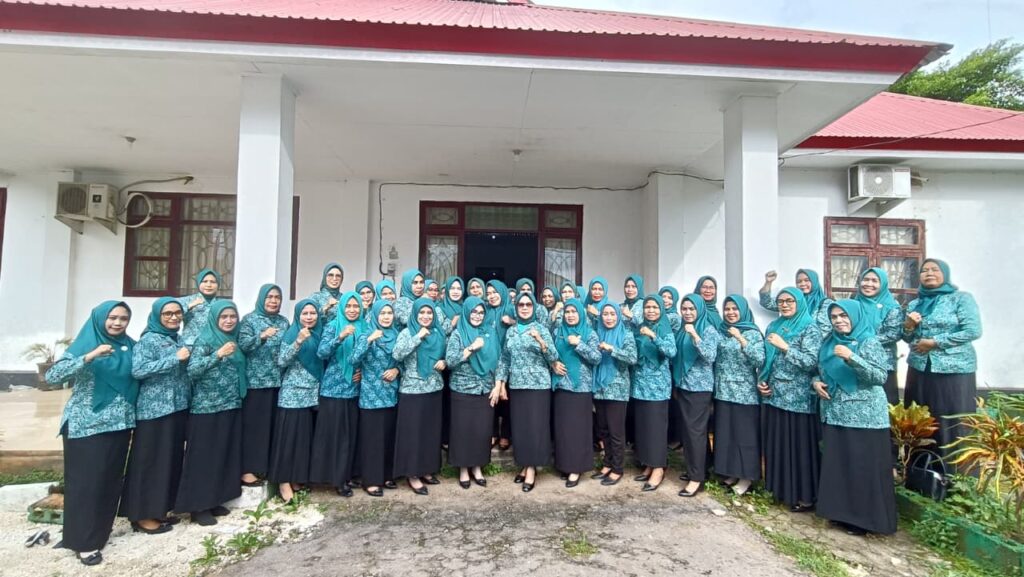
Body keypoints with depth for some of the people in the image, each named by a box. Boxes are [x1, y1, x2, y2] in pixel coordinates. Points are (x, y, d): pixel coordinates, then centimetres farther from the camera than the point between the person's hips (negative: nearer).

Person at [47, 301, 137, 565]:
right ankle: (83, 541, 13)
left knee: (111, 478, 12)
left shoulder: (130, 346, 6)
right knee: (86, 481, 1)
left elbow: (138, 377, 16)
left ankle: (101, 529, 29)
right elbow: (51, 376, -19)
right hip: (86, 425, -5)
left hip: (120, 424, 5)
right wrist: (90, 356, -30)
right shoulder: (85, 344, -8)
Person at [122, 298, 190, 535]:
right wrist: (175, 358, -23)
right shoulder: (148, 340, -9)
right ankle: (143, 515, 11)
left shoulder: (178, 339, 13)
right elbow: (138, 370, -22)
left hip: (178, 408, 8)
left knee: (172, 459, 13)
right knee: (151, 461, 0)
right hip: (155, 409, -8)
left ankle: (159, 509, 25)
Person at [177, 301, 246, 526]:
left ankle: (214, 501, 23)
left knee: (225, 455, 11)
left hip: (231, 407, 7)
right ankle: (199, 506, 11)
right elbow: (192, 369, -21)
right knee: (204, 457, 0)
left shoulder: (234, 340, 10)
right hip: (207, 408, -7)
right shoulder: (205, 339, -9)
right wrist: (218, 354, -28)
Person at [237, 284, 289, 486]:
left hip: (278, 380, 4)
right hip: (255, 380, -4)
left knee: (273, 424, 8)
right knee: (253, 424, -1)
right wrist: (262, 336, -28)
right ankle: (248, 469, 7)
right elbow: (243, 345, -14)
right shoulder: (249, 319, -2)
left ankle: (268, 466, 20)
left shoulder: (283, 321, 11)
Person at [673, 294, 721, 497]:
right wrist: (675, 385, 17)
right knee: (686, 430, 10)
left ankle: (697, 478, -1)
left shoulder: (709, 330, -8)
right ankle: (692, 469, 21)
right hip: (683, 386, 7)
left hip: (700, 387, -7)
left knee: (696, 430, -6)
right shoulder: (682, 331, 12)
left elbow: (710, 356, -20)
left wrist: (695, 336, -28)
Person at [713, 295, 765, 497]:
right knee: (725, 433, 9)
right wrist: (716, 384, 3)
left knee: (744, 433, 1)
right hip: (723, 392, 5)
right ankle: (731, 471, 22)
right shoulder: (721, 332, 9)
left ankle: (746, 475, 13)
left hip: (745, 393, -5)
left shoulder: (753, 333, -4)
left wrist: (741, 340, -24)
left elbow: (760, 361, -17)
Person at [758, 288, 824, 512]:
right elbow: (765, 358, 15)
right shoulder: (773, 326, 11)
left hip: (798, 398, -6)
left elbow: (811, 362, -17)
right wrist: (761, 381, 3)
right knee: (777, 443, 11)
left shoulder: (810, 329, -6)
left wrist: (784, 346, -23)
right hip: (775, 395, 6)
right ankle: (781, 488, 25)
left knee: (799, 445, 1)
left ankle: (804, 496, 13)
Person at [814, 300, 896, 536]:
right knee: (836, 465, 10)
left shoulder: (869, 342, -6)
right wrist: (816, 383, 0)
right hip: (834, 414, 6)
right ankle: (841, 512, 22)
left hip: (863, 416, -6)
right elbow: (820, 372, 21)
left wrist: (851, 358, -25)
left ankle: (864, 519, 11)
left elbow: (880, 377, -15)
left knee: (863, 468, -1)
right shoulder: (829, 343, 12)